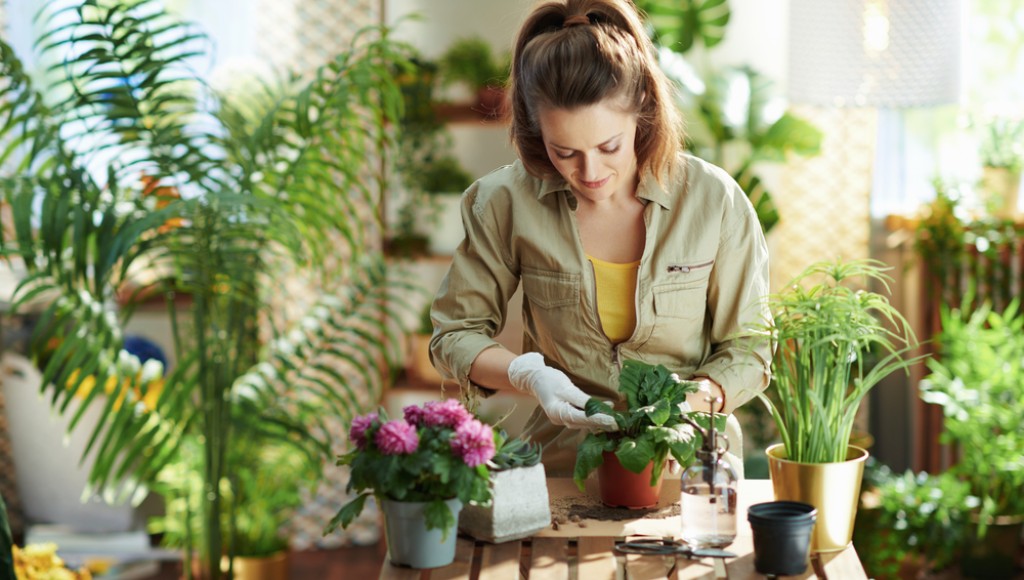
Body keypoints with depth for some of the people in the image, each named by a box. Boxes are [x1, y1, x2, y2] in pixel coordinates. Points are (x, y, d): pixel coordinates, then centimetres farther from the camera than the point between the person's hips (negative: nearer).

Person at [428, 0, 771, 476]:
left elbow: (748, 348, 3)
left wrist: (693, 401, -16)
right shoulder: (506, 203, -4)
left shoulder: (715, 200, -5)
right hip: (564, 466, 0)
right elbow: (454, 335, 5)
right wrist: (527, 374, -14)